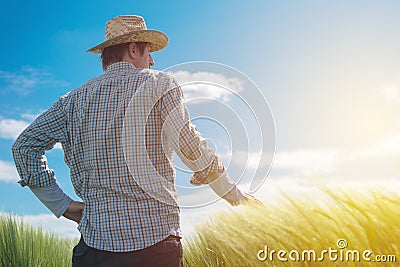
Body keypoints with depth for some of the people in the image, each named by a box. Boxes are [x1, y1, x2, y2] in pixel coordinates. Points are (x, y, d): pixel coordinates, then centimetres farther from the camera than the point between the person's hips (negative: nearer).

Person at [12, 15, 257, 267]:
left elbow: (25, 147, 11)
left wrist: (62, 204, 11)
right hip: (156, 239, -3)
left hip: (95, 240, 4)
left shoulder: (76, 98, 10)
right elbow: (190, 147, -11)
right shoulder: (159, 83, -2)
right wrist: (233, 193, 3)